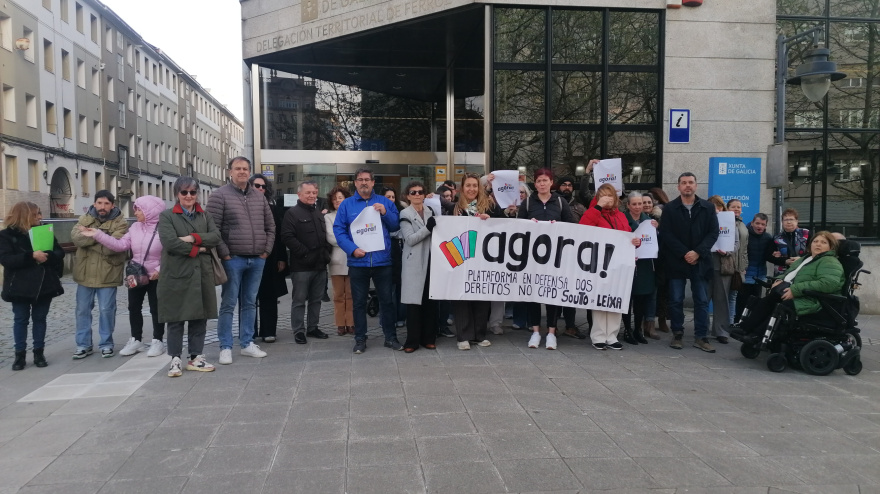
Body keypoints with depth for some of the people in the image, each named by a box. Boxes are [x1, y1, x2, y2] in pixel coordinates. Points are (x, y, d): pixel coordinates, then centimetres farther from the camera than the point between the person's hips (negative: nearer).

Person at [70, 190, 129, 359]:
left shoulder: (120, 223, -5)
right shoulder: (85, 219, 7)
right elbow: (75, 236, -12)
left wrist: (88, 240, -13)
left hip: (107, 275, -4)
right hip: (85, 273, 4)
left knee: (106, 310, 4)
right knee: (82, 310, 10)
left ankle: (106, 343, 18)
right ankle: (83, 345, 21)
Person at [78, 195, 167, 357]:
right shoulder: (135, 227, 3)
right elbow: (120, 245, -3)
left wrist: (160, 269, -23)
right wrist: (98, 235, -9)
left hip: (155, 277, -6)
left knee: (156, 309, 4)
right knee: (134, 308, 14)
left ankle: (157, 341, 17)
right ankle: (136, 340, 28)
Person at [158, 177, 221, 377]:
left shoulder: (205, 216, 15)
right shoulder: (167, 216, 2)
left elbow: (216, 236, -1)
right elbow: (169, 242, -13)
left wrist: (193, 238, -14)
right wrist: (197, 249, -10)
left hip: (202, 274, 4)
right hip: (176, 274, -4)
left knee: (199, 318, 7)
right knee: (176, 319, 2)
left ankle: (196, 357, 18)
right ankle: (175, 360, 11)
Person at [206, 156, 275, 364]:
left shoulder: (259, 196, 12)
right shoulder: (220, 196, -4)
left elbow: (270, 226, 16)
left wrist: (267, 249, 6)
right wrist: (224, 254, -12)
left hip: (257, 260, 5)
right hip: (233, 259, -5)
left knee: (250, 303, 12)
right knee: (228, 304, 1)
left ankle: (247, 343, 22)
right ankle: (225, 347, 9)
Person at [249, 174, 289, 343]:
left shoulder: (273, 209, 9)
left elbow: (279, 235, 7)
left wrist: (282, 258, 1)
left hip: (269, 260, 2)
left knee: (269, 297, 6)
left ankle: (268, 331, 13)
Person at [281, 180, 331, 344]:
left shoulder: (319, 214, 19)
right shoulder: (292, 213, -5)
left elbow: (326, 236, 25)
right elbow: (287, 237, -16)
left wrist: (326, 253, 9)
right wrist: (305, 253, -18)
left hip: (320, 265, 7)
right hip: (302, 266, -7)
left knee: (316, 299, 12)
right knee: (299, 300, 0)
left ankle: (313, 327, 23)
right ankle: (298, 331, 7)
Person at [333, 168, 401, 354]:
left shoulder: (385, 202, 8)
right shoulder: (346, 204, 5)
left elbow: (396, 226, 6)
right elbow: (339, 230, -1)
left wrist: (385, 213, -11)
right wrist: (352, 249, -14)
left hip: (382, 261, 1)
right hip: (358, 262, 0)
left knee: (387, 300, 7)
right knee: (359, 302, 8)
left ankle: (390, 337, 19)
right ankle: (360, 339, 19)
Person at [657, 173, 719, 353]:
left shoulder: (708, 207, 6)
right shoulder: (669, 208, 3)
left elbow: (713, 233, 0)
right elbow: (666, 235, -5)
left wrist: (697, 252, -13)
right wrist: (684, 253, -14)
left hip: (700, 261, 1)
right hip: (676, 262, -1)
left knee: (702, 301, 4)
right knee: (676, 301, 4)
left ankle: (701, 337, 10)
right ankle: (677, 335, 14)